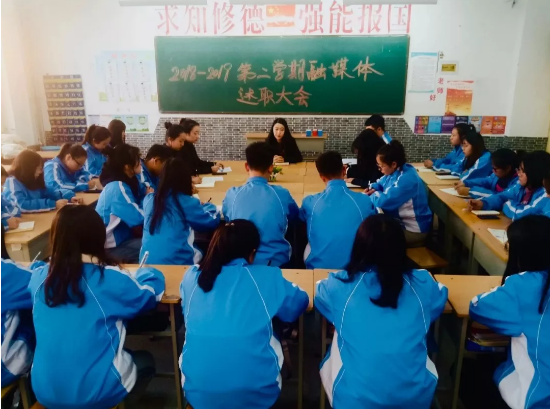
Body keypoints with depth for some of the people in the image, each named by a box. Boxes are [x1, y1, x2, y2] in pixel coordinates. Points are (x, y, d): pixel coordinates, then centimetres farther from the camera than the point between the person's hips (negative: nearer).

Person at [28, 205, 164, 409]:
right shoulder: (110, 279, -18)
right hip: (97, 392, -4)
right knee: (146, 360, 24)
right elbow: (151, 293, 0)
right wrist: (144, 273, 19)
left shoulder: (39, 278, -6)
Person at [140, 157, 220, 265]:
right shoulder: (187, 202, -10)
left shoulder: (149, 199, 3)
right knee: (199, 251, 25)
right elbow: (212, 222, 3)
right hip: (176, 262, -5)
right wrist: (206, 206, 23)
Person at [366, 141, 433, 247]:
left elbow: (386, 201, -34)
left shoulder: (407, 179, -29)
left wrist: (374, 195, -13)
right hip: (401, 220, 9)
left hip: (413, 229, -9)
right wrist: (373, 189, -2)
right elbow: (382, 183, 20)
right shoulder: (396, 170, 0)